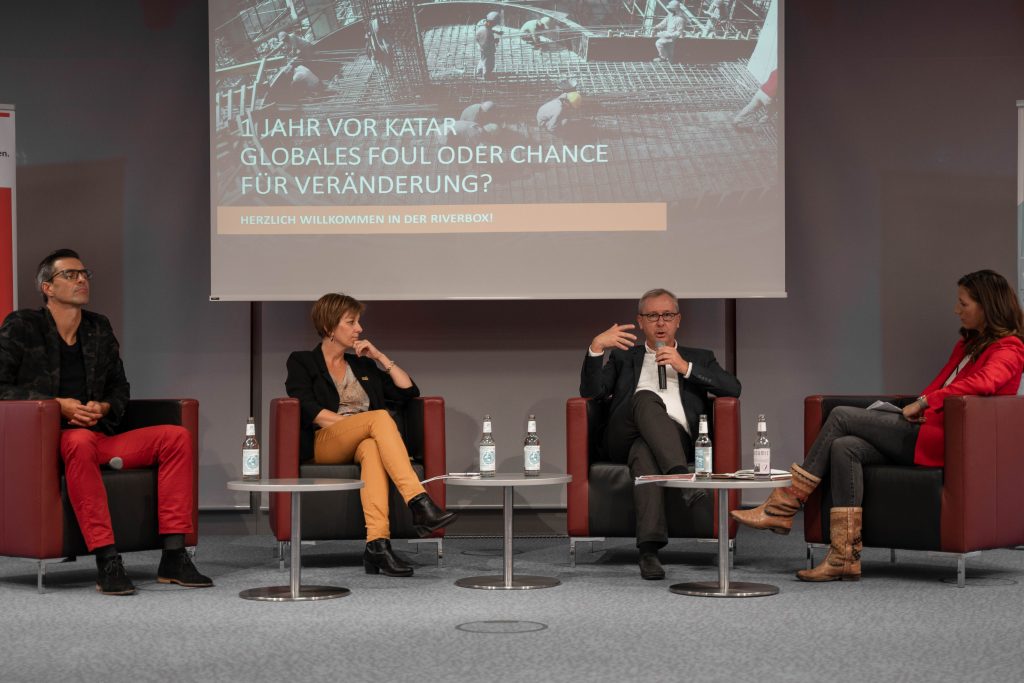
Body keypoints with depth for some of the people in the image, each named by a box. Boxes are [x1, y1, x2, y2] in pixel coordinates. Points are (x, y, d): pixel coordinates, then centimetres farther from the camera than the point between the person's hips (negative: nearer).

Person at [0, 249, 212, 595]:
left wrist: (104, 407, -1)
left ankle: (173, 557, -19)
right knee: (81, 442, -42)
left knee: (177, 437, -13)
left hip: (100, 436, 6)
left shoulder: (99, 327, 18)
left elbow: (120, 387, 23)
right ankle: (107, 561, -44)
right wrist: (58, 405, -13)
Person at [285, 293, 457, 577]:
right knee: (380, 417, -34)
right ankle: (419, 503, -48)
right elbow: (308, 410, -5)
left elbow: (409, 391, 20)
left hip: (362, 444, 3)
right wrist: (359, 422, -13)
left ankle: (377, 543, -55)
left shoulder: (363, 365, 27)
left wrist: (380, 357, 12)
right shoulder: (302, 362, 13)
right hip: (323, 444, -3)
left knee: (372, 448, -38)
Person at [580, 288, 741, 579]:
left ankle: (649, 549, -53)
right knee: (646, 398, -36)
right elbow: (591, 391, 13)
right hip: (624, 437, 0)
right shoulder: (624, 357, 31)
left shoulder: (699, 358, 30)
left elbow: (733, 388, 10)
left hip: (676, 437, 0)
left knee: (644, 450, -39)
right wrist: (596, 348, -3)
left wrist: (685, 367, 1)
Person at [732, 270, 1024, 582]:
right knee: (845, 448, -18)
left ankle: (785, 506, -10)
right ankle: (845, 557, -23)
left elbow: (983, 382, -24)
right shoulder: (968, 343, 28)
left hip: (941, 439, -9)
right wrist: (918, 407, 3)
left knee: (841, 416, -13)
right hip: (924, 430, 9)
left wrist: (923, 402, -19)